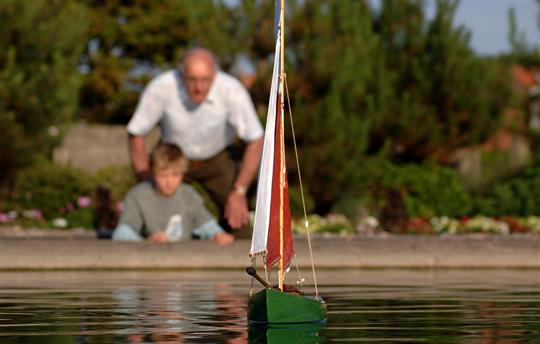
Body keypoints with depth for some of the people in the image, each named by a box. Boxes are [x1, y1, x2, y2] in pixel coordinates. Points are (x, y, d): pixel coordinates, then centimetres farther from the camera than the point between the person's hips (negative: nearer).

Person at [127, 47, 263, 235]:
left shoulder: (233, 90, -32)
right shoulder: (161, 87, -32)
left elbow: (255, 140, -19)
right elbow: (136, 134, -17)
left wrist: (240, 191, -24)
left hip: (216, 159, 0)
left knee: (237, 220, -14)